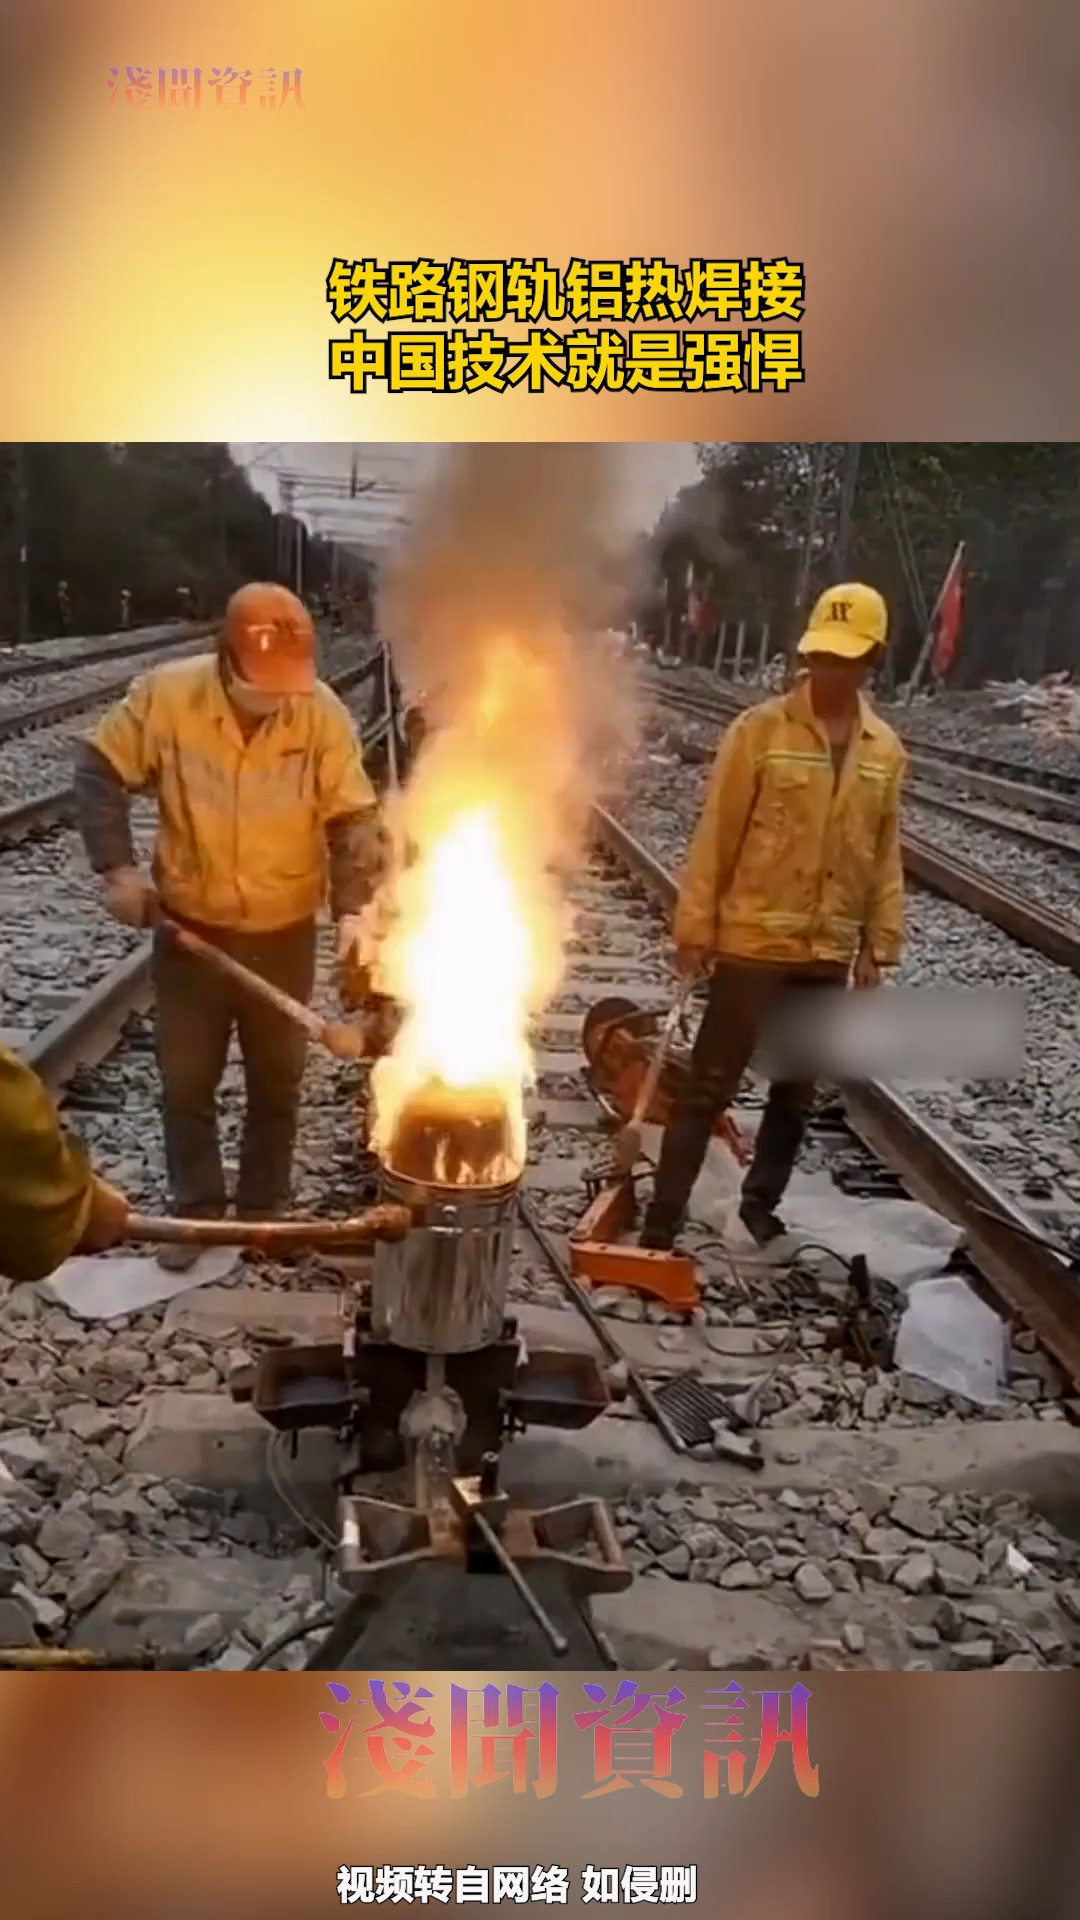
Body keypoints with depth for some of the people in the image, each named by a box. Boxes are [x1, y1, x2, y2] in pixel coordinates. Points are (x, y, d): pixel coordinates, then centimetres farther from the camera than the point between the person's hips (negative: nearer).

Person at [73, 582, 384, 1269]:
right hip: (191, 930, 0)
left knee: (278, 1081, 14)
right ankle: (198, 1211, 32)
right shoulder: (167, 695, -15)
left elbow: (354, 819, -11)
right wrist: (118, 866, -12)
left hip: (284, 935, 0)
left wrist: (354, 907, -24)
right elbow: (100, 772, -3)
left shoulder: (322, 712, -14)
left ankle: (265, 1209, 34)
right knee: (187, 1080, 12)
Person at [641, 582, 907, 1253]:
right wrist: (695, 928, -8)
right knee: (710, 1085, 0)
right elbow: (716, 836, -7)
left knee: (799, 1090, 15)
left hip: (830, 952, 4)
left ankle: (763, 1200, 34)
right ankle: (663, 1218, 9)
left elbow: (886, 855, 9)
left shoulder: (886, 751, 4)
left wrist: (878, 945, 7)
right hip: (754, 941, -4)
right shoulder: (760, 730, -8)